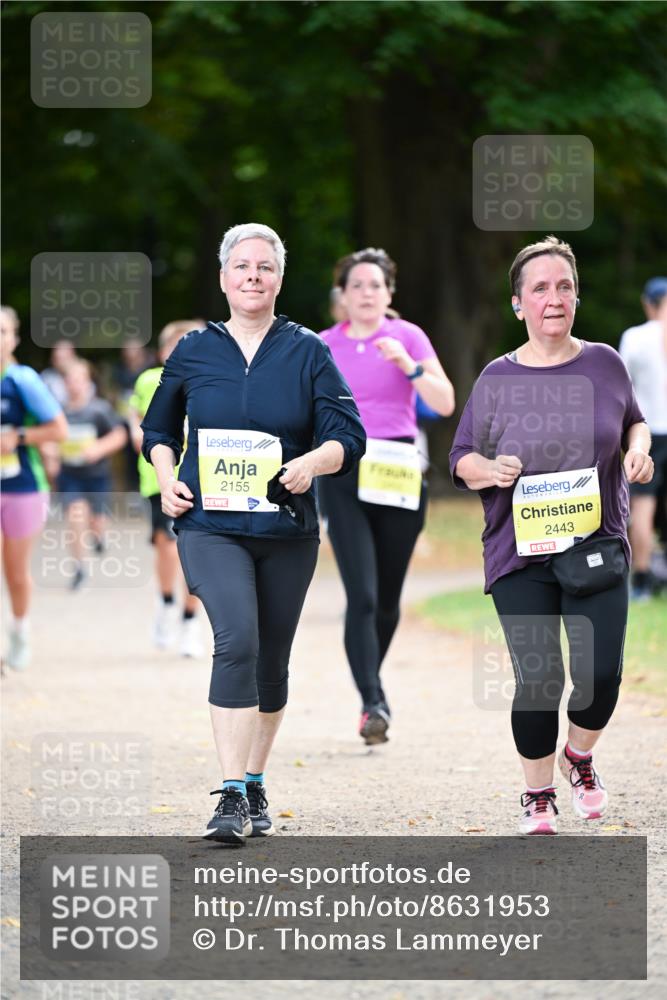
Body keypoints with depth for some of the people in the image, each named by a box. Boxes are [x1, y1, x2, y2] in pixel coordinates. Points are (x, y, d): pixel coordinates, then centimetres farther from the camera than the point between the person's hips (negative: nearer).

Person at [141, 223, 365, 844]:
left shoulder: (307, 352, 3)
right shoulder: (194, 351, 6)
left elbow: (349, 435, -1)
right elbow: (158, 429, 20)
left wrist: (313, 461, -21)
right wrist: (167, 480, 2)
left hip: (286, 530, 2)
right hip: (210, 526, -2)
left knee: (271, 660, 10)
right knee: (236, 639, -21)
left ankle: (255, 786, 29)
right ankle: (231, 795, -24)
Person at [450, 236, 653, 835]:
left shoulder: (604, 364, 4)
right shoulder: (498, 379, 1)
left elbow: (633, 421, 21)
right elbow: (462, 458, 8)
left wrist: (639, 449, -1)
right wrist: (488, 470, -13)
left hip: (596, 547, 1)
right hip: (520, 554, -1)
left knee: (602, 672, -8)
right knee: (538, 678, -5)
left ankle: (580, 757, 25)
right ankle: (538, 795, 16)